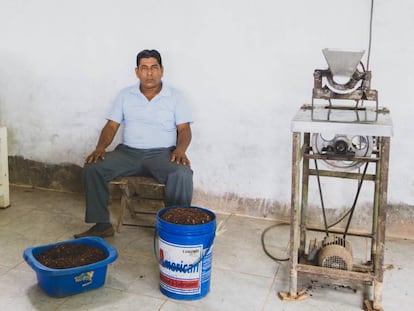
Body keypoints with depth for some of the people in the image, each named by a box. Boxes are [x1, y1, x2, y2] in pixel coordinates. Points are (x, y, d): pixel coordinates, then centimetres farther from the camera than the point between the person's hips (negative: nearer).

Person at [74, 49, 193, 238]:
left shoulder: (174, 96, 5)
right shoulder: (125, 95, 11)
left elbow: (184, 129, 1)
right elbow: (111, 126, 8)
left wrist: (180, 149, -20)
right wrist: (100, 147, -11)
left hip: (162, 154, -2)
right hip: (128, 153, 3)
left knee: (183, 174, -34)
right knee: (92, 168, -20)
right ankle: (102, 224, -8)